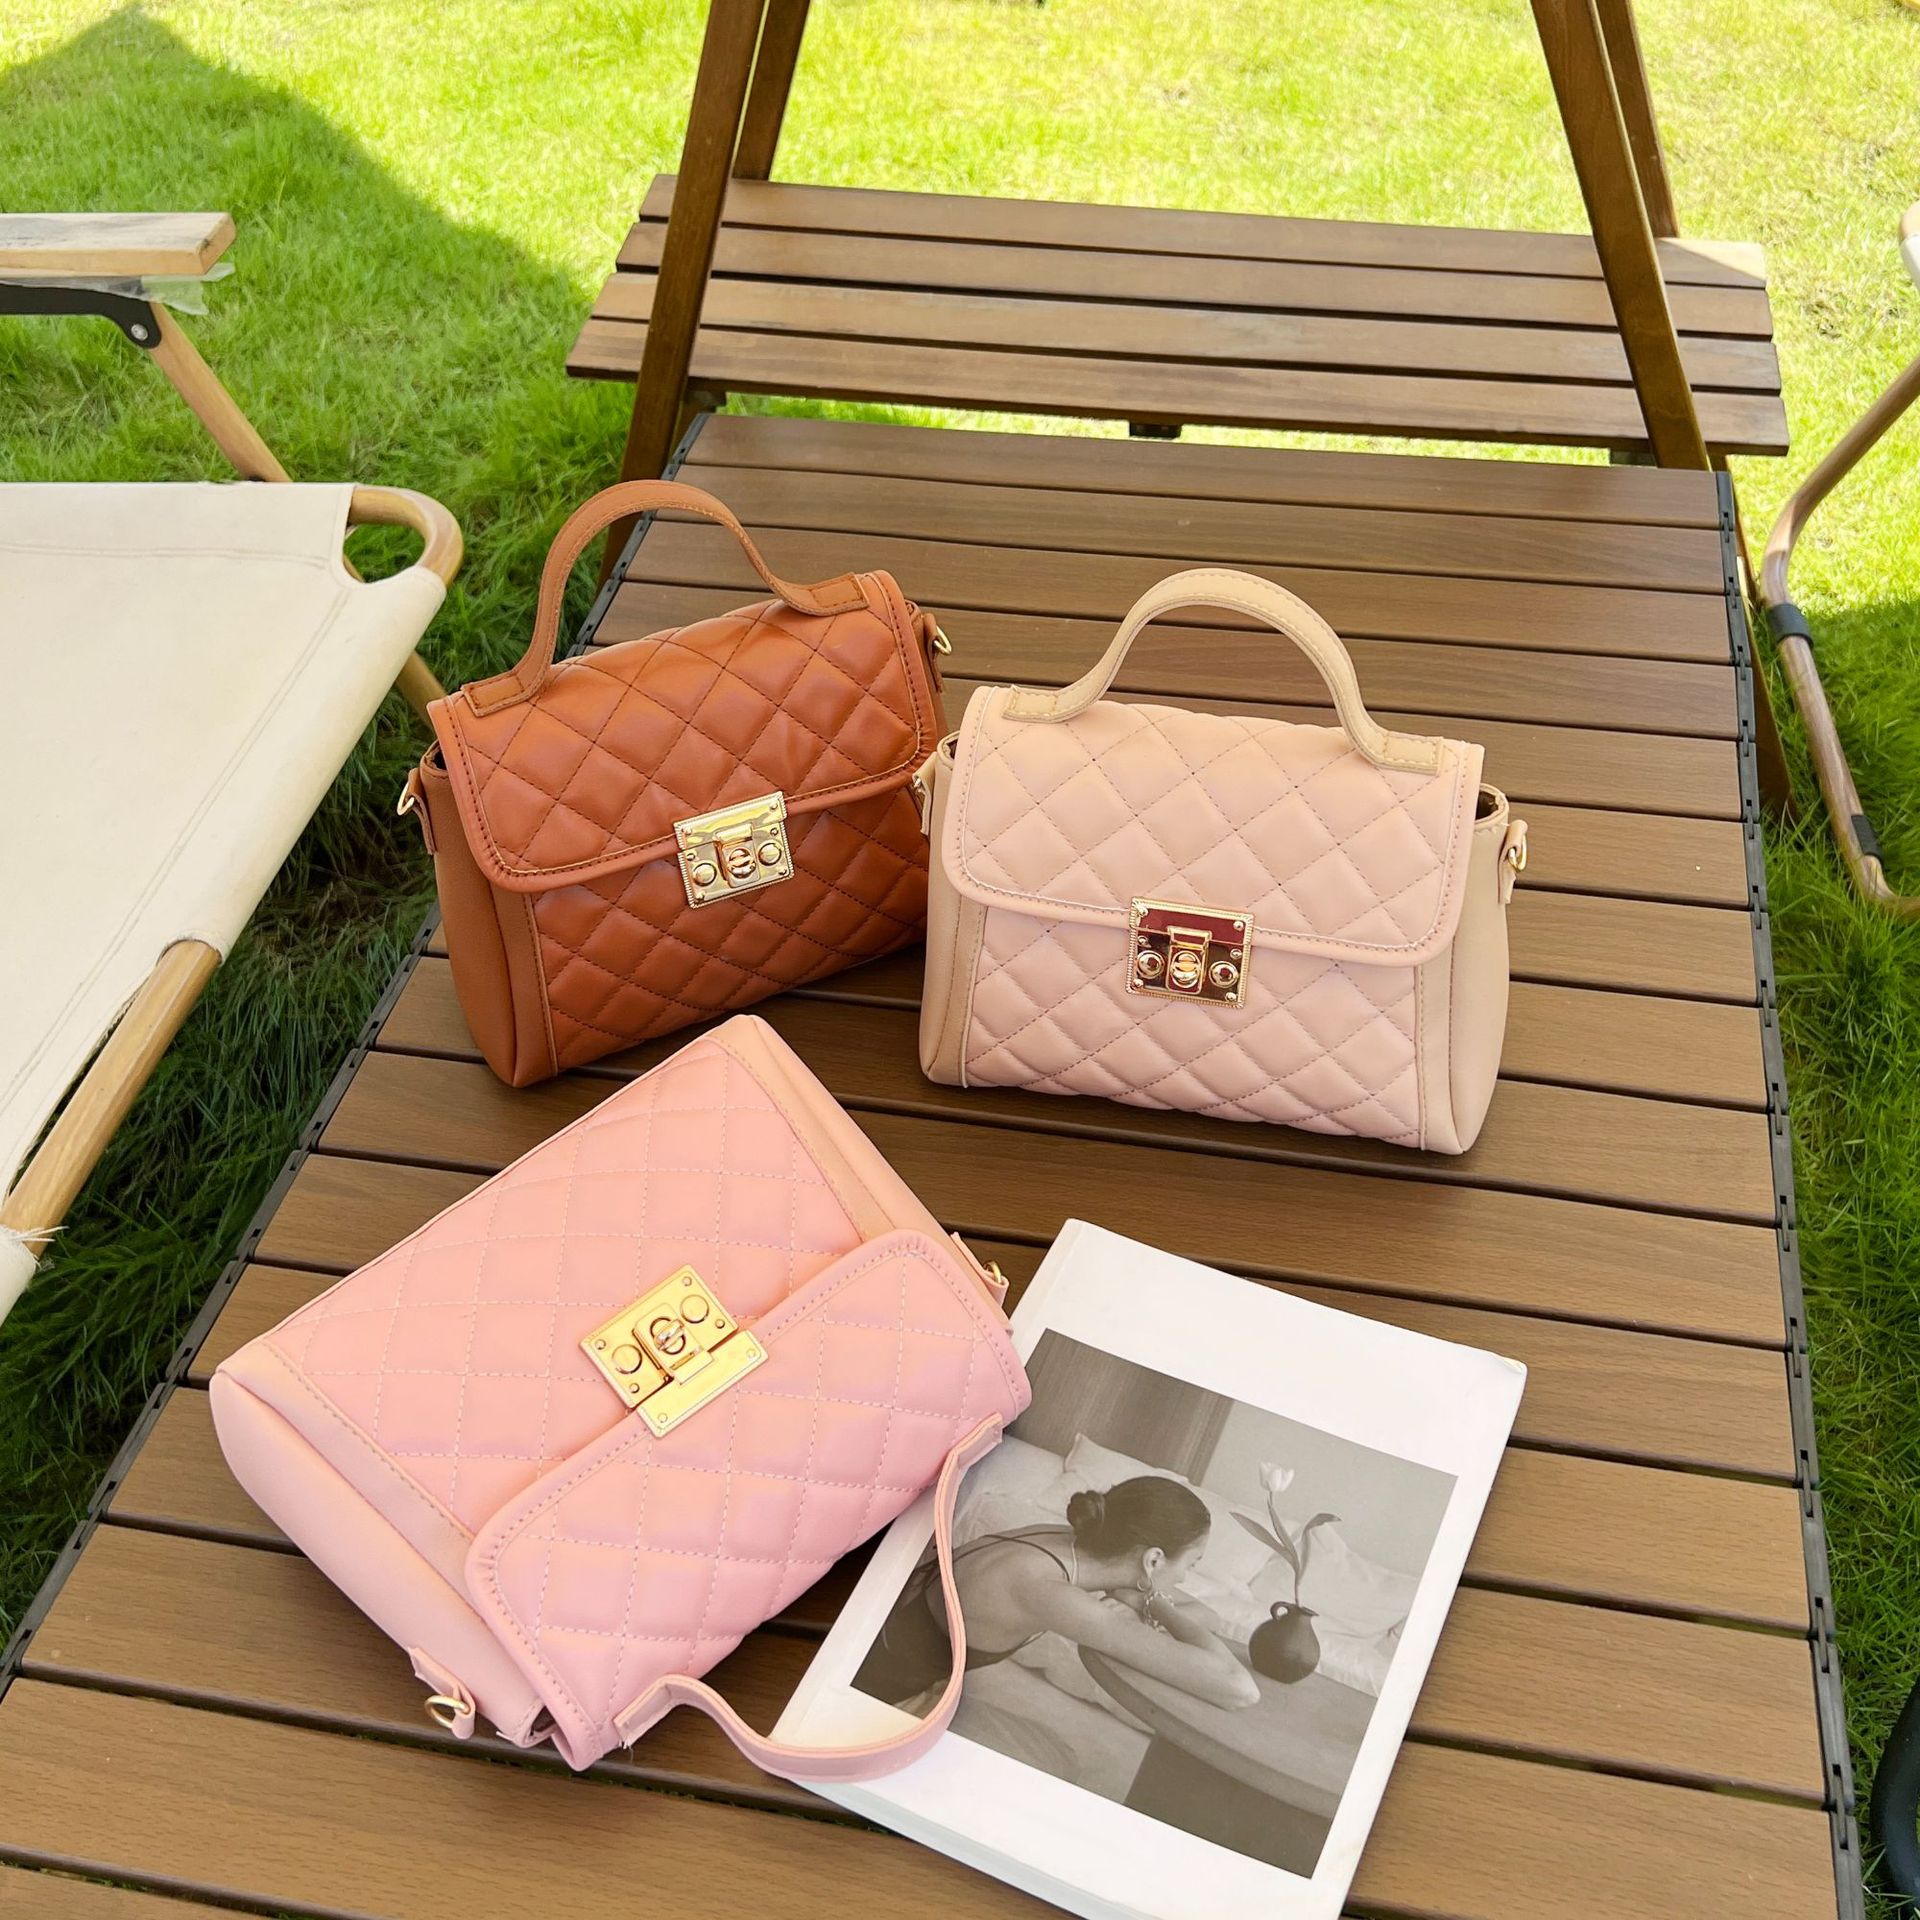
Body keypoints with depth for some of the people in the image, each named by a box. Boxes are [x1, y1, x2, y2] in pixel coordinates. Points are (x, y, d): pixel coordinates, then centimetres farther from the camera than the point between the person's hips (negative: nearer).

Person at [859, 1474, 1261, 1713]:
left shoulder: (1072, 1544, -9)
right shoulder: (1053, 1592, -35)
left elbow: (1199, 1617, 8)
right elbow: (1239, 1688, -36)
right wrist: (1157, 1606, -19)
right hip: (883, 1685, -8)